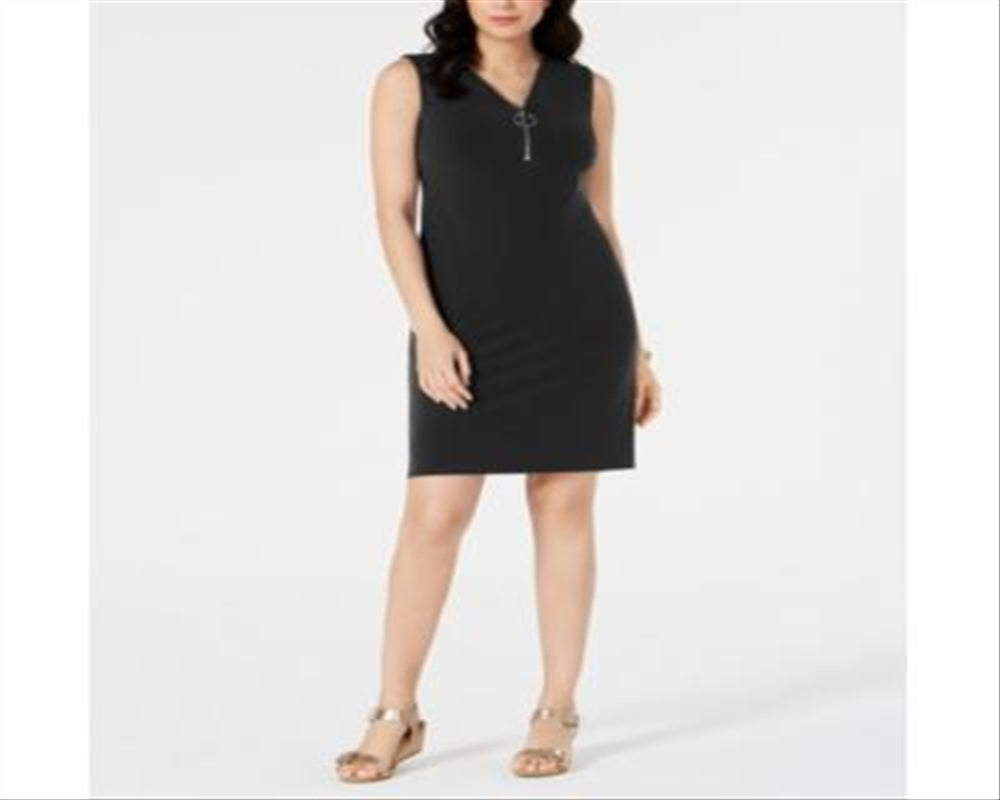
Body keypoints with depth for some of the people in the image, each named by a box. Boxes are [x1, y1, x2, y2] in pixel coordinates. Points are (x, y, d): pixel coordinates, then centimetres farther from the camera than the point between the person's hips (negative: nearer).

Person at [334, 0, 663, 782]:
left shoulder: (587, 91, 9)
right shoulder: (409, 81, 3)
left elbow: (599, 220, 12)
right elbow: (395, 212, -2)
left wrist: (634, 346, 8)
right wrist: (429, 329, -14)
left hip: (578, 317, 1)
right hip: (470, 329, -1)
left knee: (563, 505, 3)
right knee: (435, 513, -4)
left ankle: (557, 713, 13)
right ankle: (396, 717, 9)